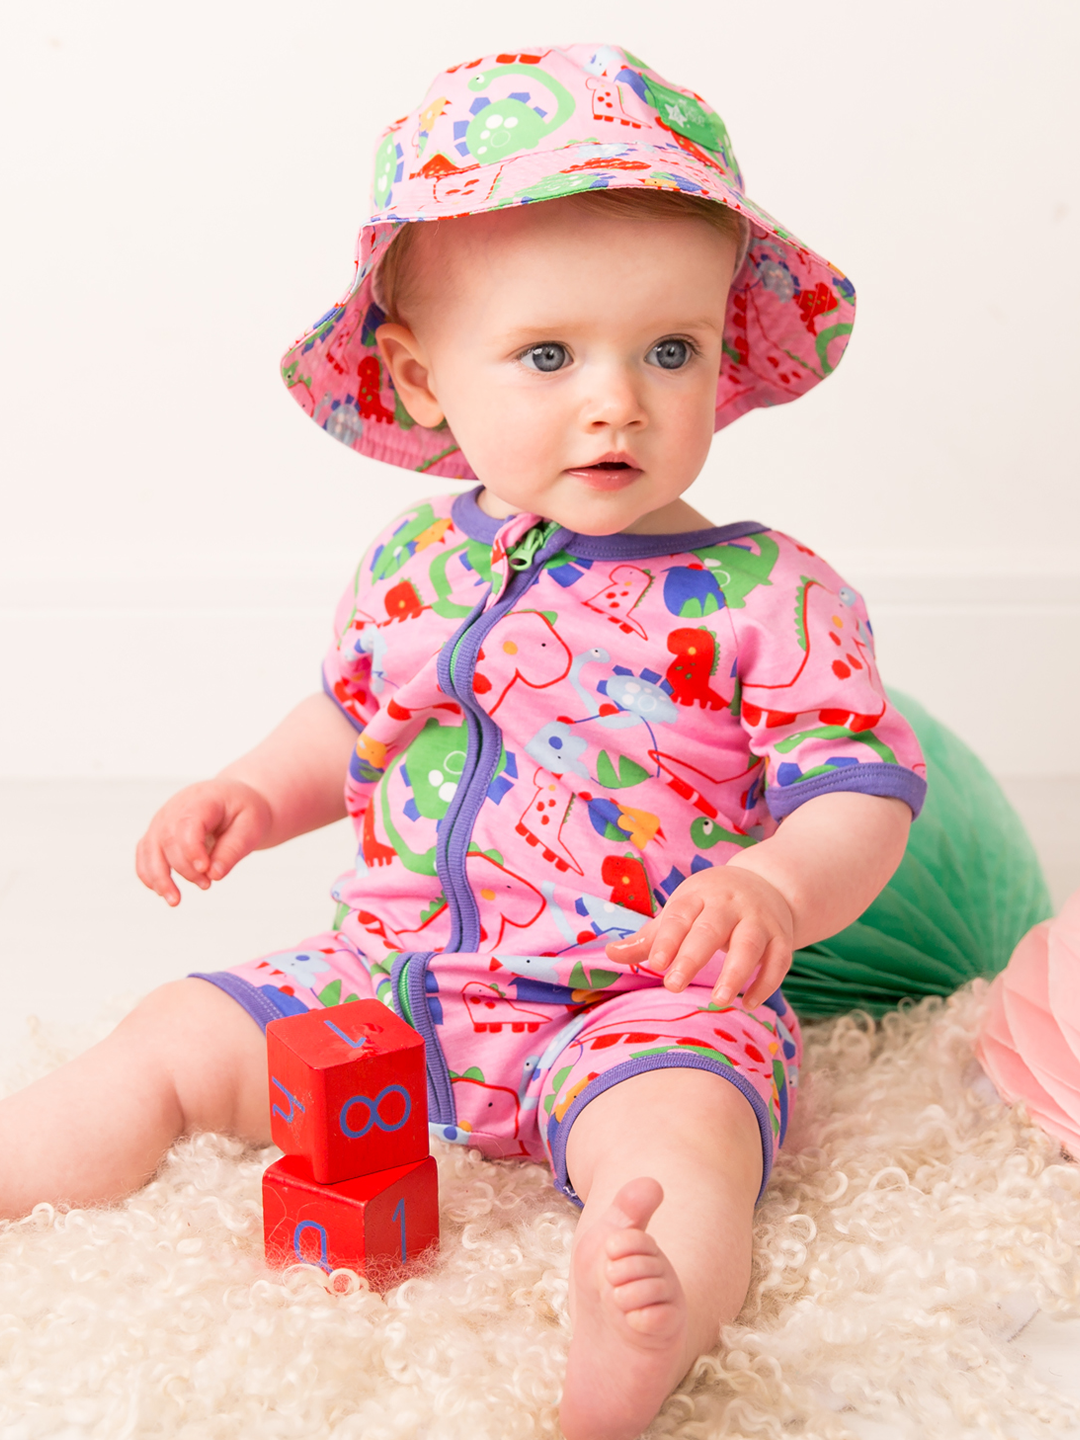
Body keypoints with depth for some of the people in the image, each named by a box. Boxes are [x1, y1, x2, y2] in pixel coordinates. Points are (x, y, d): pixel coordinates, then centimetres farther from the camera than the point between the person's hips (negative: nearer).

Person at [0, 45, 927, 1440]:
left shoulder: (765, 595, -10)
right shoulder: (413, 564, 5)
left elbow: (863, 790, -12)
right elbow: (352, 719, 24)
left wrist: (778, 886, -32)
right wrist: (255, 793, 7)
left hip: (638, 1003, -5)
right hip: (385, 982, 6)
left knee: (679, 1137, -36)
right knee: (167, 1048, 2)